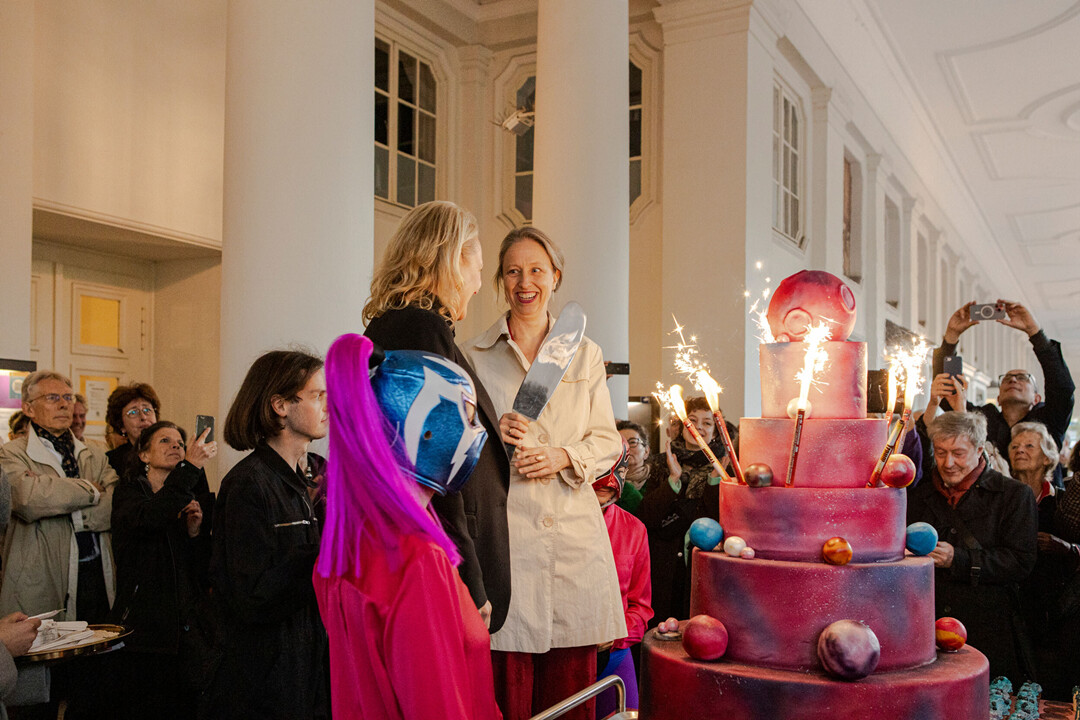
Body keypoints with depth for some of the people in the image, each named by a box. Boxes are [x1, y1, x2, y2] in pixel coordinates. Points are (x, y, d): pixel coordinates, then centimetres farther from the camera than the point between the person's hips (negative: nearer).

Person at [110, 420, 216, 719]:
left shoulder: (189, 501, 14)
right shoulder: (128, 492, 1)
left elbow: (203, 570, 9)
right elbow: (146, 518, -25)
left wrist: (195, 531, -8)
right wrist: (190, 467, -29)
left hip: (186, 625, 4)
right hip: (143, 624, -4)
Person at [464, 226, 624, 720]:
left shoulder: (585, 353, 12)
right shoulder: (474, 354, 7)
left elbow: (608, 439, 11)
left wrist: (563, 456, -7)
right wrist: (489, 436, -11)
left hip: (575, 529, 2)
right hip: (503, 528, -1)